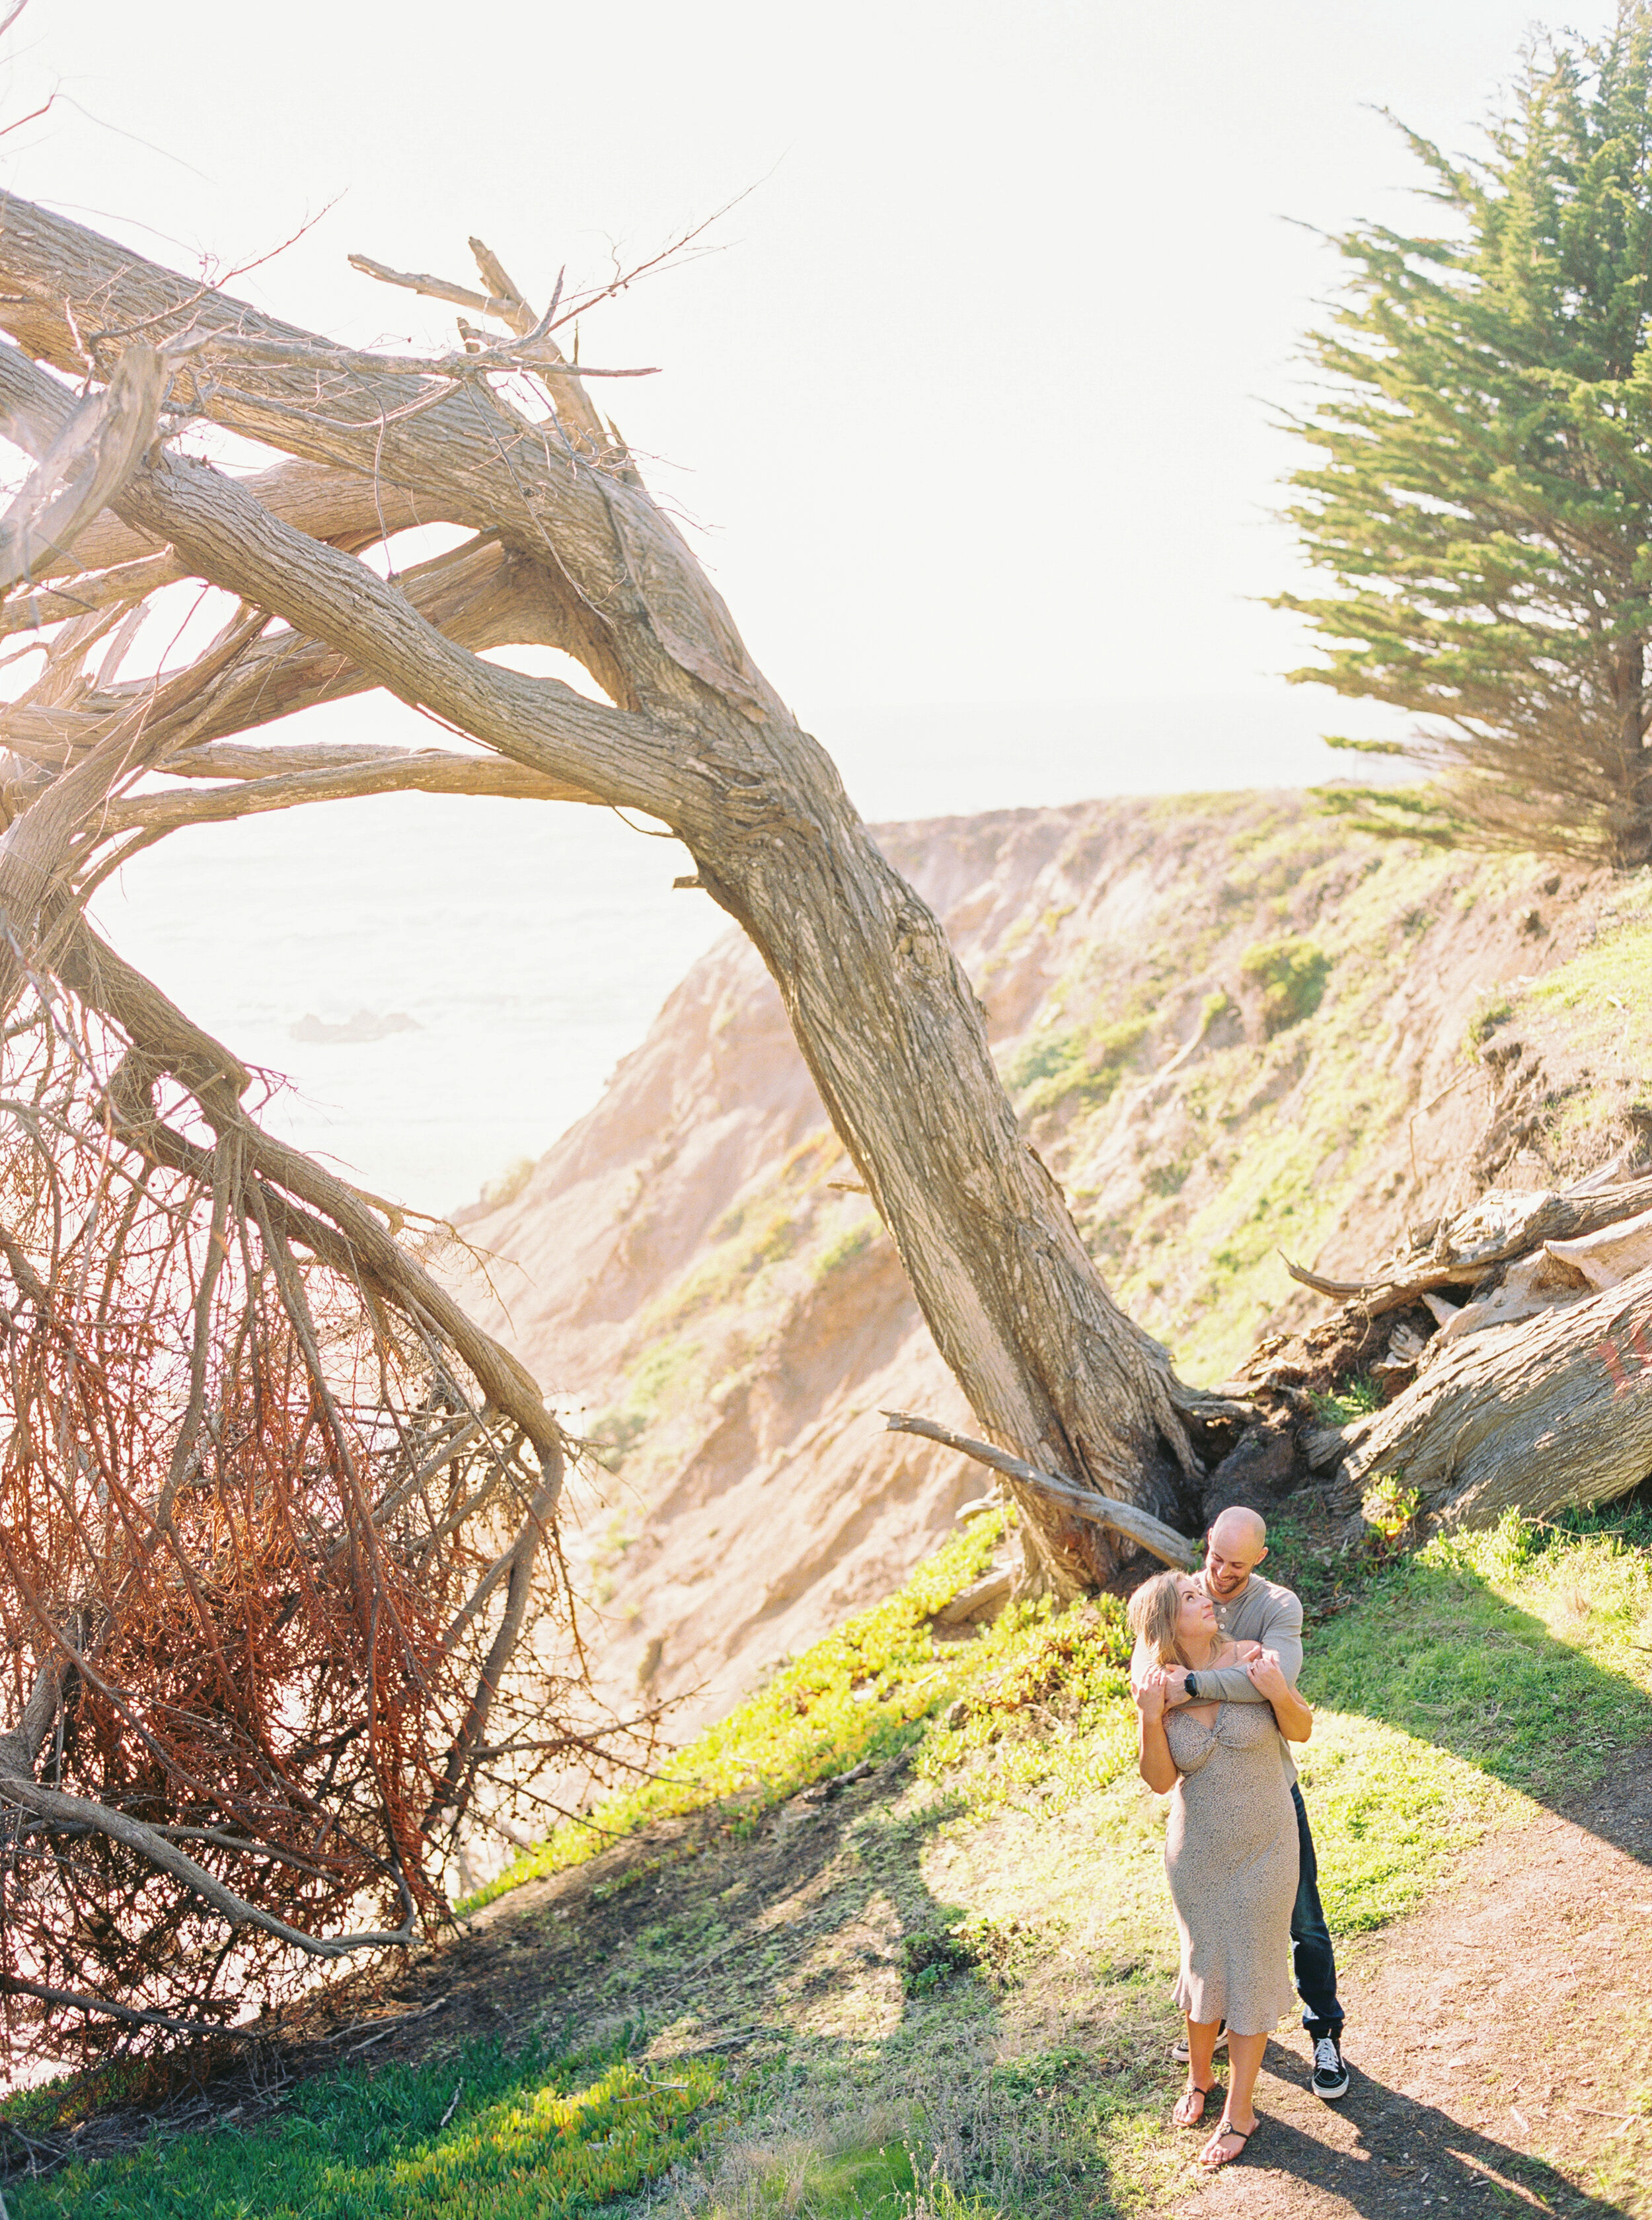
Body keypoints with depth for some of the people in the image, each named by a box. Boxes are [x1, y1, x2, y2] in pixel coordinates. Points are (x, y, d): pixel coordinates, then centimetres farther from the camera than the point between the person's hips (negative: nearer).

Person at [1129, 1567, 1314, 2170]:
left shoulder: (1249, 1659, -15)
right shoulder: (1159, 1688, -12)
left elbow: (1302, 1730, -5)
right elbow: (1161, 1781, -13)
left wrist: (1279, 1693, -26)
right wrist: (1150, 1719, -29)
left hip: (1263, 1849, -1)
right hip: (1196, 1854, 1)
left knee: (1249, 1974, 6)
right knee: (1203, 1966, 17)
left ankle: (1240, 2111, 20)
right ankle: (1199, 2077, 42)